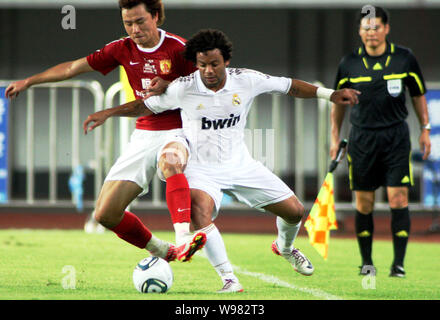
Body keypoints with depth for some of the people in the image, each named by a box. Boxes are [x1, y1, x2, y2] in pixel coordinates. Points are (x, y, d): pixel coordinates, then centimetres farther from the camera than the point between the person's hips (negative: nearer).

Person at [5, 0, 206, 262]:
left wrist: (168, 87, -18)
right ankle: (161, 252, 19)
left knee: (170, 159, -43)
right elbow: (75, 67, 14)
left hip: (176, 133, -5)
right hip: (144, 135, 6)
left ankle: (183, 240, -53)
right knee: (106, 214, -2)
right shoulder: (123, 49, 4)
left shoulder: (178, 49, -10)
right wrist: (30, 81, 21)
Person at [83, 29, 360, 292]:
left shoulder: (246, 81, -10)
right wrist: (106, 114, -7)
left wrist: (330, 94, -1)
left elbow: (288, 86, 1)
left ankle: (285, 247, 40)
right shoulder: (183, 89, -15)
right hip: (202, 169, -3)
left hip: (240, 164, 3)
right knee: (199, 210, -36)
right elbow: (146, 105, -1)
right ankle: (229, 278, -31)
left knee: (295, 210, 4)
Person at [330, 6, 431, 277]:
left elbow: (418, 94, 11)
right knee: (364, 203, 3)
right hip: (362, 138, 1)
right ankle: (367, 261, 15)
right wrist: (335, 137, 10)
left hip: (396, 135, -1)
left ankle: (399, 263, -3)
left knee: (398, 199, -8)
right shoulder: (349, 64, -1)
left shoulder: (404, 58, -2)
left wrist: (425, 129, 9)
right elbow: (339, 101, 12)